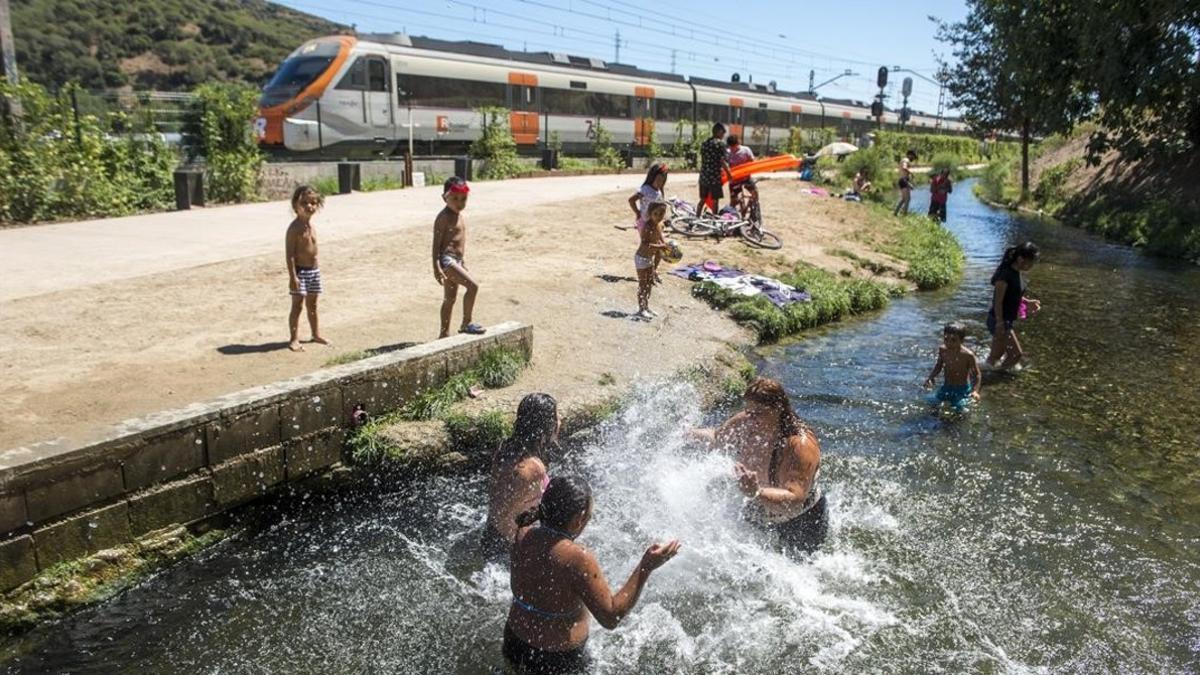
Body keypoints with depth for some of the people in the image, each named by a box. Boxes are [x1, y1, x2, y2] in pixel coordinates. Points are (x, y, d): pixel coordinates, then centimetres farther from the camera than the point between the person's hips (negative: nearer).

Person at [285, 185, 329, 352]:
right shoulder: (294, 228, -16)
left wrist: (316, 269, 17)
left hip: (314, 270, 8)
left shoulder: (311, 227, 9)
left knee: (312, 304, 18)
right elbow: (290, 254, -18)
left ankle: (316, 334, 30)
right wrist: (293, 276, -22)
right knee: (297, 305, -4)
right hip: (300, 271, -8)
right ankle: (294, 339, 1)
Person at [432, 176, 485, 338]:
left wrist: (463, 262, 24)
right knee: (473, 285, -18)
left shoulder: (460, 217, 14)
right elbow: (437, 242, -16)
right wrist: (436, 266, -22)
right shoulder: (444, 217, -13)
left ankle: (444, 334, 23)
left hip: (456, 260, 10)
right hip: (447, 259, -10)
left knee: (450, 299, 14)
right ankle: (466, 323, -9)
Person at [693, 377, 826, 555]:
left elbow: (794, 502, -45)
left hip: (801, 525, -5)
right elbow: (717, 438, 6)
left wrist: (757, 493, -59)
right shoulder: (744, 425, -17)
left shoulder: (801, 446, -34)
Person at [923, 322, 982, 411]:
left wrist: (975, 391, -26)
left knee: (960, 408, -18)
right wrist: (930, 378, -6)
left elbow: (977, 375, -13)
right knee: (932, 402, -5)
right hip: (946, 387, 4)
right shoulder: (942, 350, -9)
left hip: (963, 389, -4)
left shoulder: (968, 355, -22)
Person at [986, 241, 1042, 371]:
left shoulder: (1018, 273, 5)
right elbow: (998, 301, -22)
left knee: (998, 354, 19)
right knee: (1016, 354, -4)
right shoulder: (1005, 275, -23)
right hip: (999, 320, -9)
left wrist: (1028, 302, 6)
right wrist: (1000, 324, -23)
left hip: (1008, 320, 9)